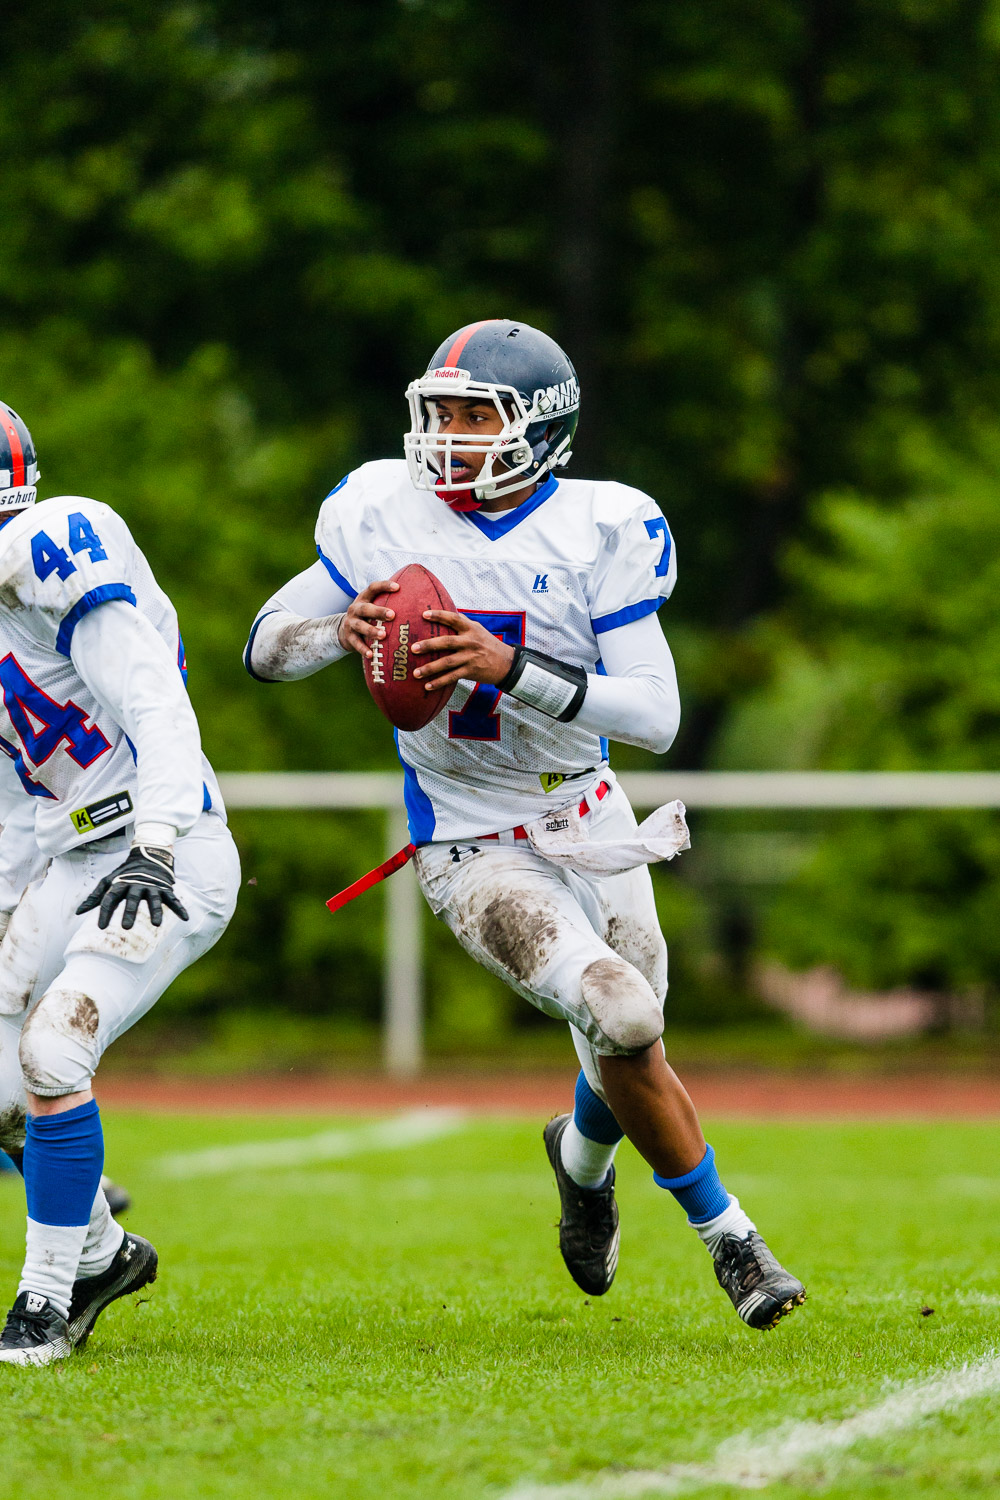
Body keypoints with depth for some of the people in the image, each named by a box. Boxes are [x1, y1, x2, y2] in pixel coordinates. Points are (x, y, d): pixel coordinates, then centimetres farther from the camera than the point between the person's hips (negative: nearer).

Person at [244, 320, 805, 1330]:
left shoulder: (597, 531, -13)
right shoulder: (386, 517, -9)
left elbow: (656, 716, -18)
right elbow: (265, 648, 1)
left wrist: (512, 667, -31)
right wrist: (342, 631, -22)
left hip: (588, 827, 2)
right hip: (474, 854, -2)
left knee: (624, 1053, 14)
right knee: (623, 1020, -21)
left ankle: (583, 1157, 51)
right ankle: (725, 1232, -1)